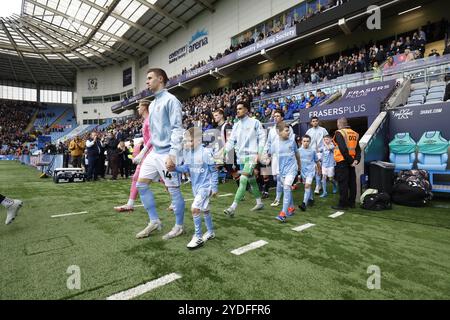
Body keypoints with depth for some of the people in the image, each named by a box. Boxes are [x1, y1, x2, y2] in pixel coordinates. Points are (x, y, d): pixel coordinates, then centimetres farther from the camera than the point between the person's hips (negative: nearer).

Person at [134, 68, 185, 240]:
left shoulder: (170, 100, -7)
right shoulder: (152, 104, 19)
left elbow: (177, 129, -15)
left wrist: (173, 154, -24)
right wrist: (141, 154, 22)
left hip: (167, 153, -9)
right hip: (154, 152, 9)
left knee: (173, 189, -1)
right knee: (141, 184, 9)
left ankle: (179, 226, 16)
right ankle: (154, 221, 20)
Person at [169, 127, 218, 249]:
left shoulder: (205, 152, -20)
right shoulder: (187, 152, -1)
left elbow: (214, 171, -14)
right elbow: (186, 168, 1)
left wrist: (214, 187, -12)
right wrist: (175, 168, -18)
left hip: (205, 186, -7)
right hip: (195, 186, 7)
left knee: (194, 209, -14)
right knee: (204, 209, 19)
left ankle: (198, 238, 1)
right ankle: (210, 232, 36)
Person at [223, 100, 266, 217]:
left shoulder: (255, 122, -3)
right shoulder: (236, 125, 13)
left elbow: (262, 138, -4)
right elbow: (231, 141, 12)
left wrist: (259, 153, -13)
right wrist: (224, 152, -2)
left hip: (251, 156, -6)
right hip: (241, 157, 7)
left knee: (243, 180, -15)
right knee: (251, 180, 15)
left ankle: (233, 207, -16)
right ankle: (259, 203, 31)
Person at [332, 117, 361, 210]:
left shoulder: (339, 133, -11)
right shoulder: (354, 134, 12)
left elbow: (343, 149, -19)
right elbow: (358, 149, 7)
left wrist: (350, 161, -12)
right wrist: (356, 160, -1)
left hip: (342, 161, -7)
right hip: (351, 161, 7)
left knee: (343, 183, -2)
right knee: (352, 182, 14)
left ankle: (342, 204, 3)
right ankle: (351, 202, 23)